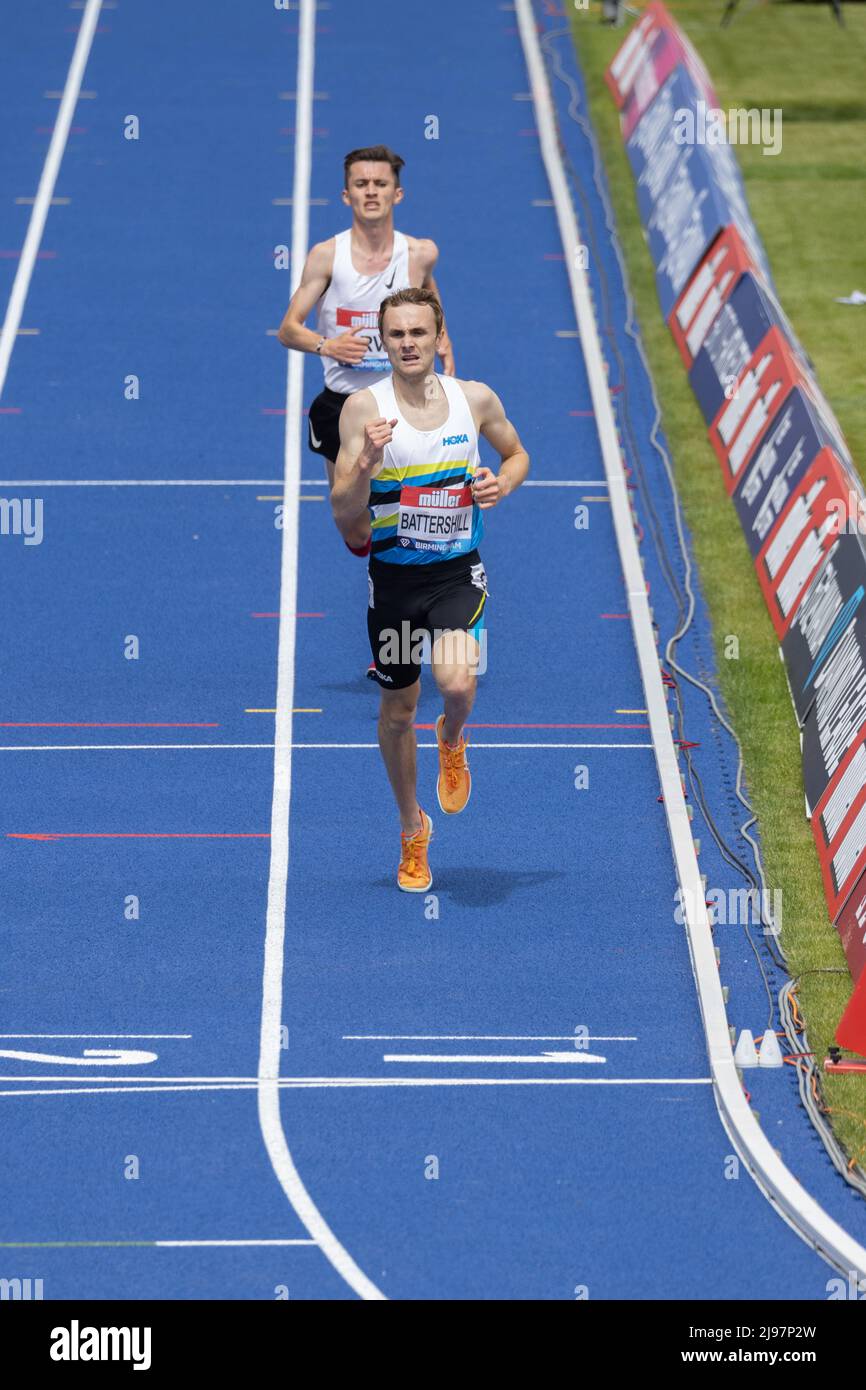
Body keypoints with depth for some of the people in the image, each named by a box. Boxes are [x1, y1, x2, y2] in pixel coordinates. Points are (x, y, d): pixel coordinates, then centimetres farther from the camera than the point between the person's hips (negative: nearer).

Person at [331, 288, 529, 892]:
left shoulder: (475, 398, -3)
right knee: (398, 711, 12)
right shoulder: (364, 408, -9)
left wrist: (503, 483, -5)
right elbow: (345, 519, -11)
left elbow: (517, 454, 17)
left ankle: (452, 740, 13)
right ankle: (412, 829, 35)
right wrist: (366, 463, -29)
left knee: (457, 683, -25)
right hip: (394, 576, 0)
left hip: (458, 573, 0)